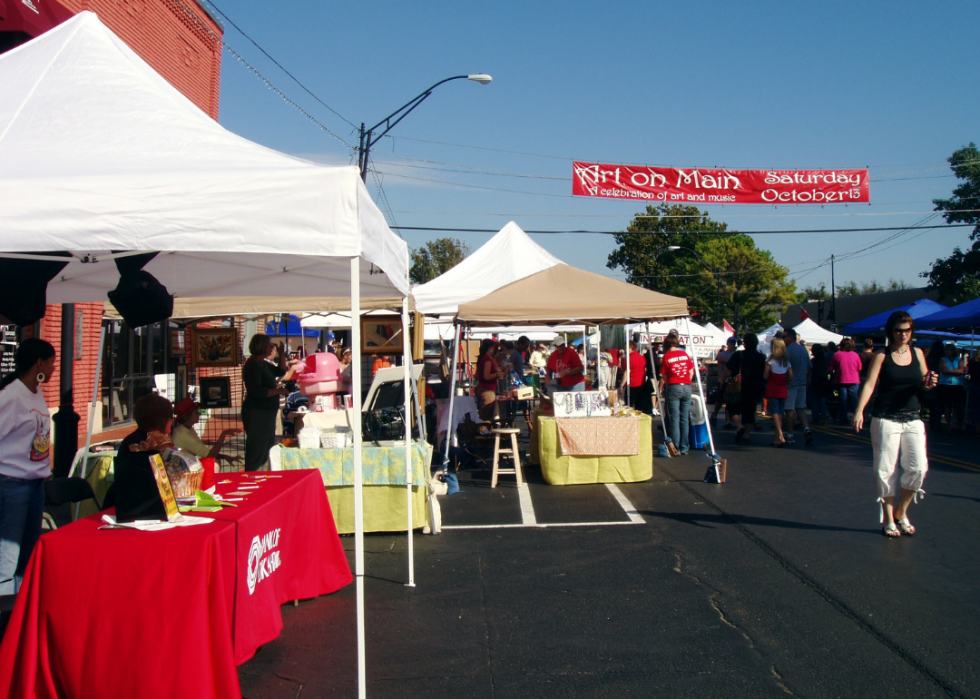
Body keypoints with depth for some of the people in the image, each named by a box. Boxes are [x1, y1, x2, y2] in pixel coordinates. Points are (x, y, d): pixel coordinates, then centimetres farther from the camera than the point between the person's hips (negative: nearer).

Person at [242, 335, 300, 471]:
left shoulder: (264, 364, 13)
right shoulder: (252, 365, -17)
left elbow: (281, 371, 24)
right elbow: (256, 391, -26)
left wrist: (282, 355, 10)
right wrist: (278, 391, -20)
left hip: (267, 413, 11)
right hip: (256, 414, -11)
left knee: (269, 446, 20)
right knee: (256, 450, -8)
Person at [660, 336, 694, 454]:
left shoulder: (667, 356, -1)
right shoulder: (684, 354, 9)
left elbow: (663, 377, -1)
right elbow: (691, 372, 9)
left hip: (673, 387, -3)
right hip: (687, 387, 3)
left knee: (674, 419, -1)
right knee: (685, 419, 8)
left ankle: (676, 448, -2)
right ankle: (684, 448, 10)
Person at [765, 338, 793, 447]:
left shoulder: (771, 360, -9)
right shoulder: (786, 361, 5)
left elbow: (765, 376, -10)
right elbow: (791, 377, 3)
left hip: (772, 390, -5)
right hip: (783, 390, 5)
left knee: (775, 413, -6)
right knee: (780, 413, 10)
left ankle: (780, 437, -20)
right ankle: (777, 438, 13)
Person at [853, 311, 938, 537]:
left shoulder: (917, 353, 9)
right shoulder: (882, 356, -2)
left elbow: (923, 384, 16)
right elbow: (869, 384, -11)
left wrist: (929, 384, -9)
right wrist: (859, 411, -24)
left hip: (913, 420, 3)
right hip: (886, 419, -3)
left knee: (918, 467, -5)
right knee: (886, 469, -2)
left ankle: (901, 512, 15)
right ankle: (888, 519, 11)